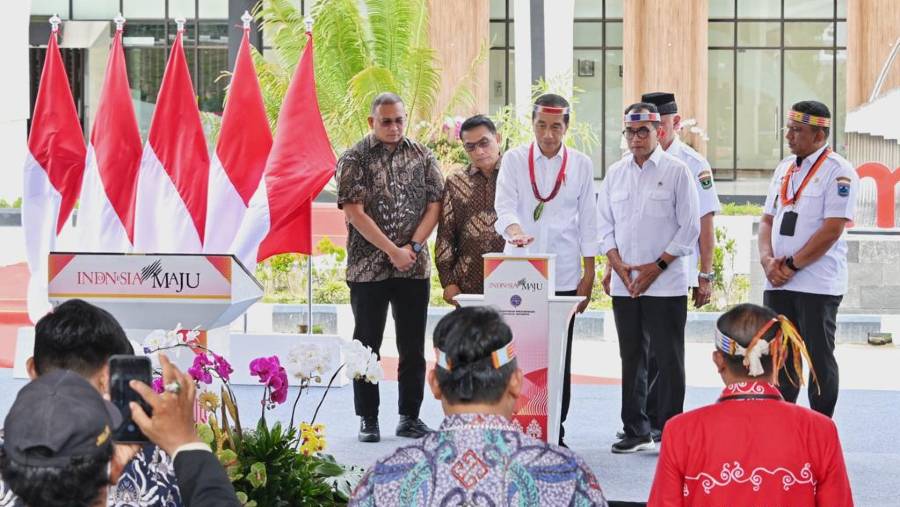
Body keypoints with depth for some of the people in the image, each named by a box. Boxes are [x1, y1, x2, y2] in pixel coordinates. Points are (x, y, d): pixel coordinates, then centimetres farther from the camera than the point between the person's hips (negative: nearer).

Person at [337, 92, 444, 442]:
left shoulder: (422, 157, 7)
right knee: (367, 346, 4)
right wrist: (392, 251, -14)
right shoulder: (354, 159, -3)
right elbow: (355, 212, -10)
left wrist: (412, 247, -8)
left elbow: (434, 205, 5)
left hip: (414, 268, 3)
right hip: (367, 268, -3)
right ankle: (368, 419, 12)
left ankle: (410, 416, 17)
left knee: (413, 347, 7)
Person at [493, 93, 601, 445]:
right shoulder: (514, 160, 4)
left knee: (559, 358, 3)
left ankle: (555, 431, 10)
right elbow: (504, 205, -8)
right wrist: (514, 229, -31)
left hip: (564, 275, 1)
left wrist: (588, 275, 4)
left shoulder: (581, 165, 7)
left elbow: (588, 222, 8)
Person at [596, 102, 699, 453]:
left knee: (669, 359, -2)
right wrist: (618, 265, -2)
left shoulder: (677, 172, -1)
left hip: (666, 284, -4)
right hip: (624, 285, 4)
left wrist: (657, 267, -10)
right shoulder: (615, 174, 12)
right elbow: (605, 224, 13)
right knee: (632, 358, 10)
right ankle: (636, 431, 18)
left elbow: (690, 227, -4)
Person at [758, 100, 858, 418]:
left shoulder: (838, 172, -9)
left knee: (820, 359, 1)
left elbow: (832, 230, -16)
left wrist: (791, 265, -13)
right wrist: (767, 260, -2)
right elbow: (768, 219, 15)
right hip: (778, 283, 7)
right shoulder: (784, 168, 14)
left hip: (818, 284, -7)